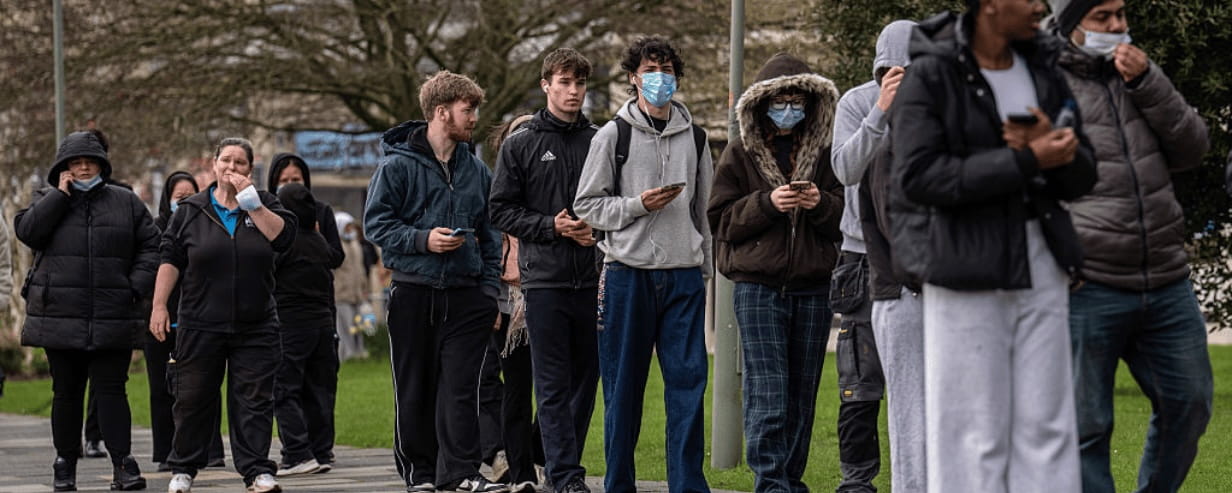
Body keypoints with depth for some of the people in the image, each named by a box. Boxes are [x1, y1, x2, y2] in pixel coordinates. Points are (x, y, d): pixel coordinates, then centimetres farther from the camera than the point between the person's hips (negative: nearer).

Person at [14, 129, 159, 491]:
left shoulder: (126, 203, 8)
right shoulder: (48, 201, 8)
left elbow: (150, 247, 8)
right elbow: (27, 231, -11)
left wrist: (136, 286, -5)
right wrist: (60, 194, -10)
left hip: (111, 319, -1)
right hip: (61, 316, 1)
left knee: (111, 390, -4)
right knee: (66, 393, 8)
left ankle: (123, 463, -5)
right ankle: (65, 463, 17)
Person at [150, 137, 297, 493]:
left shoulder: (263, 205, 7)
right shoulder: (191, 211, 6)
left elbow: (283, 236, -11)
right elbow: (170, 259, 5)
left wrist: (250, 200, -13)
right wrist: (159, 306, -2)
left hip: (255, 326, 0)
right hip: (200, 326, 0)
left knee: (254, 400, -3)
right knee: (193, 398, 5)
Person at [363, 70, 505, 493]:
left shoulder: (476, 170, 11)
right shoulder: (397, 166, -4)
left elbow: (490, 235, 17)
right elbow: (375, 223, -5)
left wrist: (490, 290, 9)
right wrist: (422, 240, -17)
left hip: (466, 295, 3)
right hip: (414, 294, -3)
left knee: (460, 387, -5)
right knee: (415, 390, 5)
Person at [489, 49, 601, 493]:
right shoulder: (521, 145, 4)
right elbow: (502, 211, 2)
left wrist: (599, 229, -5)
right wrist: (552, 227, -11)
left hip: (592, 280, 3)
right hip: (544, 278, -3)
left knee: (585, 380, 7)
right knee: (554, 385, -5)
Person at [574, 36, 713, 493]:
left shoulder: (694, 138, 13)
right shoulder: (613, 136, 2)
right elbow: (586, 205, 1)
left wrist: (706, 268, 15)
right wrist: (637, 205, -13)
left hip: (684, 274, 3)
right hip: (629, 271, -3)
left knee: (689, 380, -3)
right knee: (623, 385, 1)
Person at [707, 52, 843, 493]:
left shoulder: (823, 156, 12)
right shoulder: (739, 156, 7)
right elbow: (720, 221, 1)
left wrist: (821, 204, -10)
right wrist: (767, 203, -14)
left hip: (813, 289, 3)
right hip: (758, 287, -3)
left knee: (802, 395, 6)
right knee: (767, 392, -11)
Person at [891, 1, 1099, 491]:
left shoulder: (1043, 72, 10)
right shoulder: (930, 76, -7)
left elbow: (1081, 178, 11)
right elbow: (918, 176, -17)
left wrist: (1055, 146, -12)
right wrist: (1026, 162, -20)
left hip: (1042, 274, 5)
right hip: (967, 280, -5)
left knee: (1046, 430, 4)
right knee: (972, 434, -3)